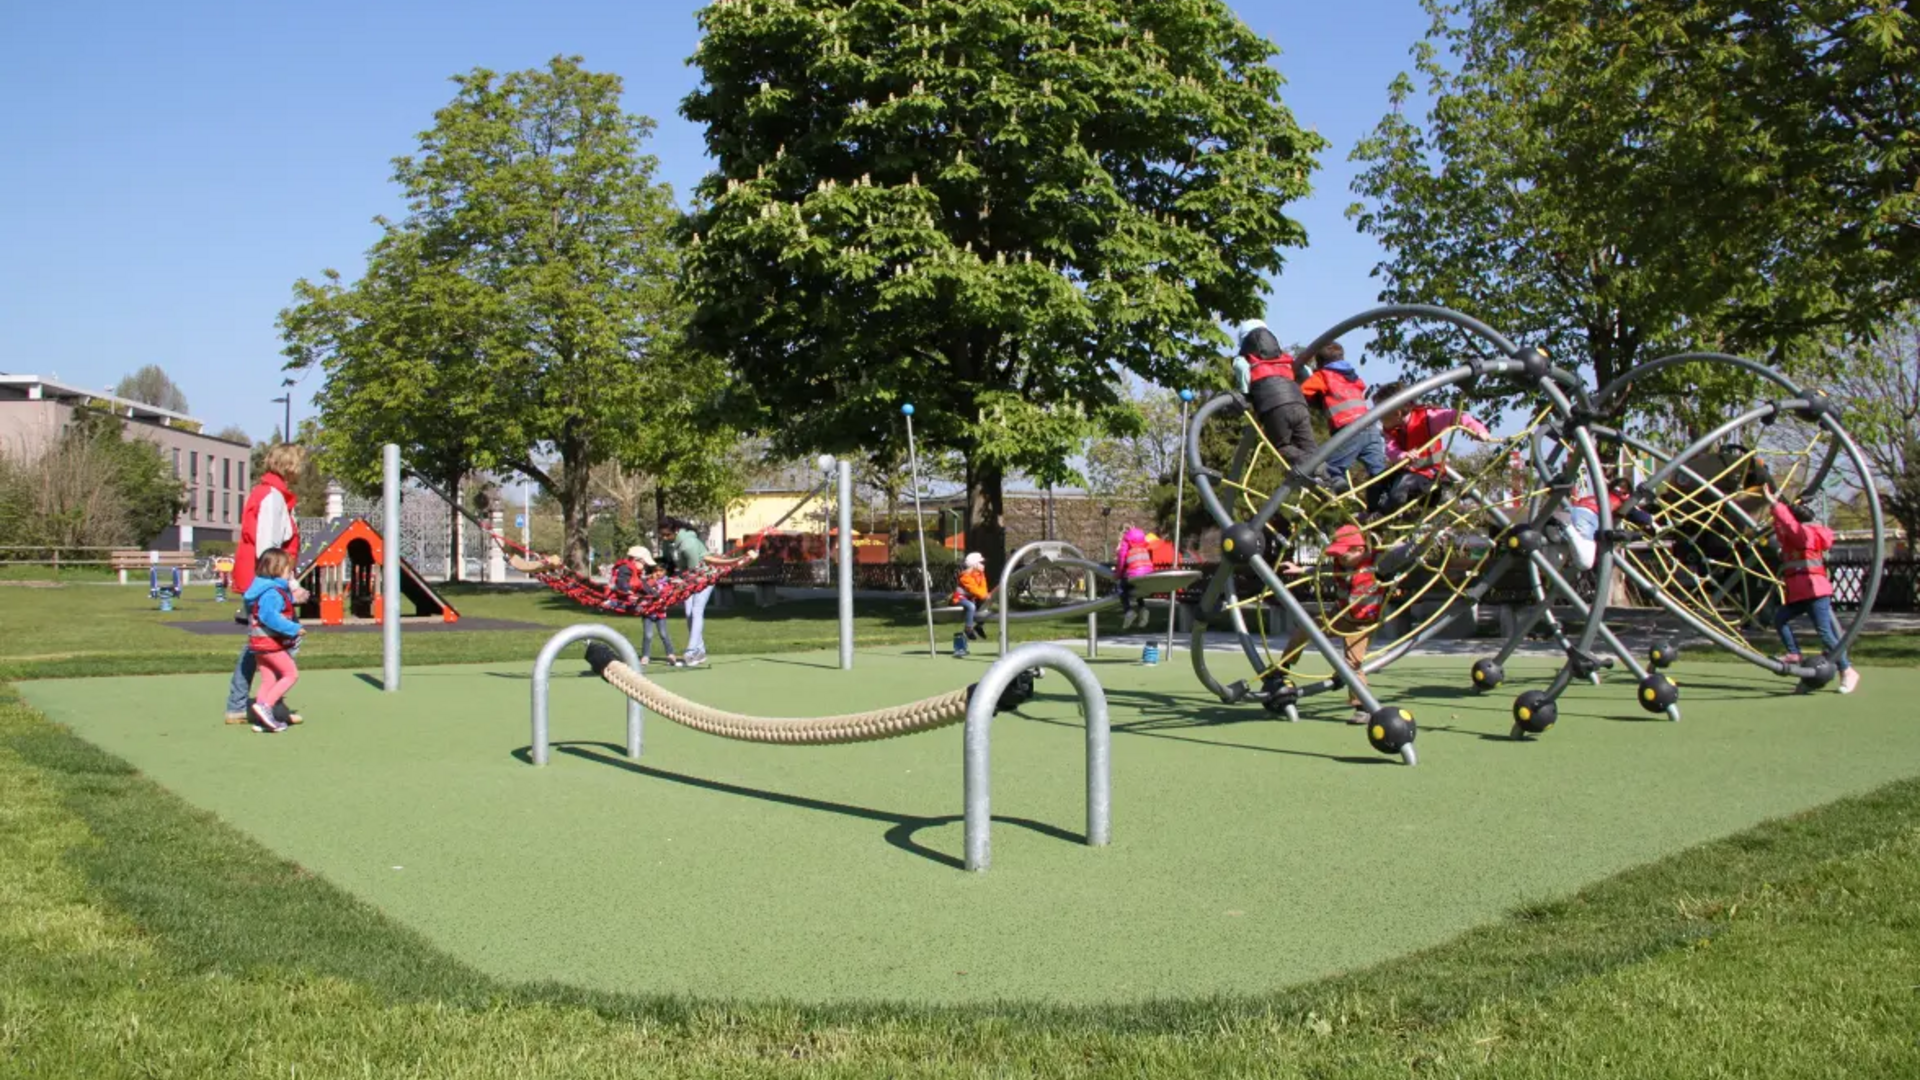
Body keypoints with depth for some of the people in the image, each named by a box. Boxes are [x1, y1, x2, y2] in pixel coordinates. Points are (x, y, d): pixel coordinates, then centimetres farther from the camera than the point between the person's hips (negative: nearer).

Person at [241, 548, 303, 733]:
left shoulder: (267, 588, 15)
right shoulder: (272, 592, -18)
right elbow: (270, 617, -30)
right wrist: (293, 629, -27)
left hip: (259, 642, 10)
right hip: (270, 642, -10)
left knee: (268, 680, 12)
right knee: (291, 673, -5)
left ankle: (261, 718, 11)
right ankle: (265, 705, -14)